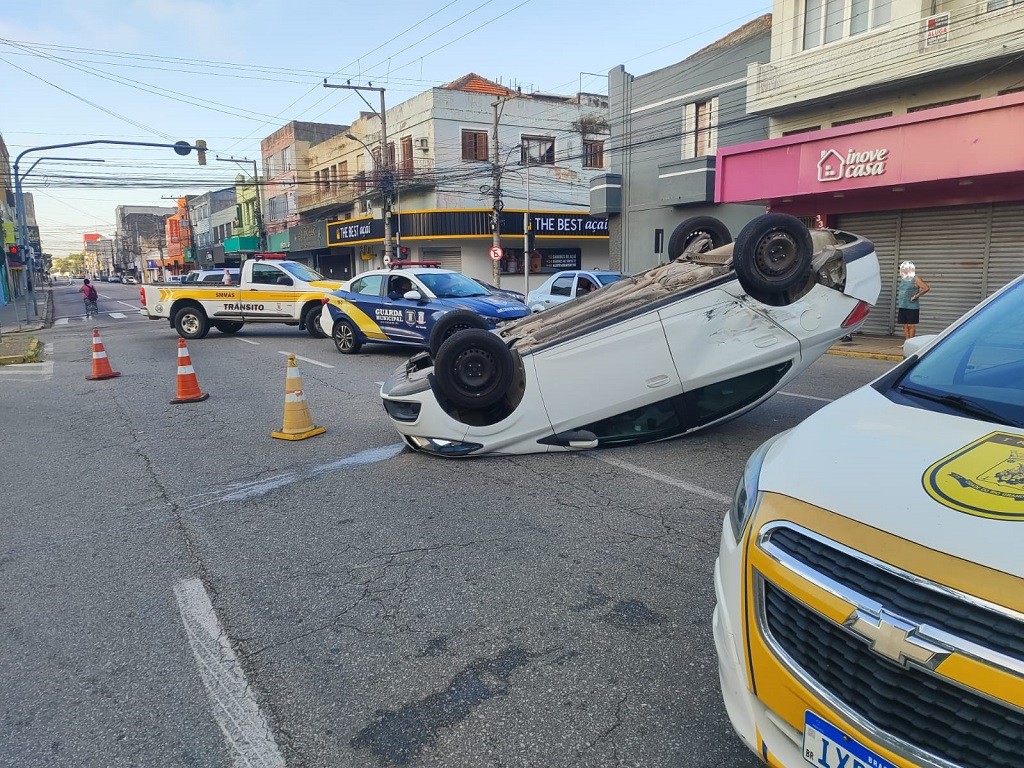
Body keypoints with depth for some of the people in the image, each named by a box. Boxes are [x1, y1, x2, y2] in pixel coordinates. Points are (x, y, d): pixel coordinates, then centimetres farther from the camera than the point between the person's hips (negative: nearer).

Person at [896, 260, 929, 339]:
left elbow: (926, 288, -15)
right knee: (905, 325, 8)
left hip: (912, 307, -7)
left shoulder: (915, 279, -7)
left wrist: (916, 296, -13)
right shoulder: (903, 279, 13)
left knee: (911, 325, -3)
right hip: (902, 306, 7)